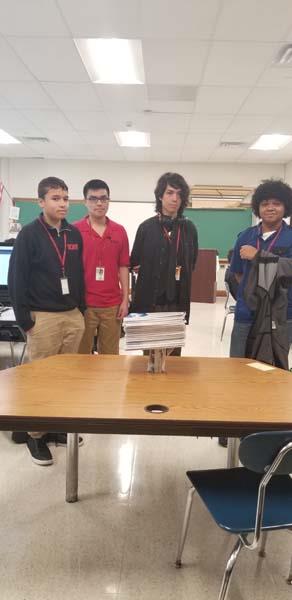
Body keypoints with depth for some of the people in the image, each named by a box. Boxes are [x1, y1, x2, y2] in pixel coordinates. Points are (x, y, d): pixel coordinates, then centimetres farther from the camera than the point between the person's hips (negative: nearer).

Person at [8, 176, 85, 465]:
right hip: (43, 317, -5)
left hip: (73, 316, 5)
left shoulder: (74, 234, 9)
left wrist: (81, 309, 11)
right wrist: (24, 319, -12)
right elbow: (16, 279, -9)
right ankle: (36, 434, 19)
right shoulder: (29, 234, -7)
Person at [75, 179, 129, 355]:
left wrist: (125, 300, 4)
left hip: (112, 305, 3)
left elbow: (123, 267, 9)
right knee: (81, 355, 9)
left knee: (110, 355, 12)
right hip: (83, 303, -2)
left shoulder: (119, 231, 6)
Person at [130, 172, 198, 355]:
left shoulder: (189, 228, 5)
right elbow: (135, 263, 6)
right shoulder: (147, 227, 0)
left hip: (178, 301, 2)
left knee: (174, 352, 7)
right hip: (150, 300, -2)